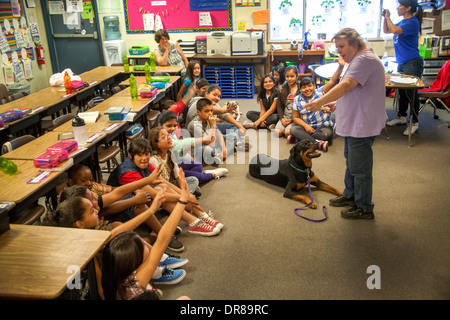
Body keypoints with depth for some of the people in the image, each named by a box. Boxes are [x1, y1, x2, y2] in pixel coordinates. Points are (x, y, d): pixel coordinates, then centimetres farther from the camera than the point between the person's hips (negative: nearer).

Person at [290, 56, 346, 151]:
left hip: (323, 126, -2)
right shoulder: (297, 100, 2)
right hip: (306, 126, 2)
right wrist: (306, 126, -16)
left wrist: (341, 66, -31)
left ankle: (300, 138, -22)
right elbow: (296, 118, 3)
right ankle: (318, 143, -33)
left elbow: (333, 81, -16)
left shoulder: (320, 92, -3)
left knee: (327, 133, -34)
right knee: (293, 129, -25)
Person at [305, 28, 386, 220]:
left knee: (359, 167, -2)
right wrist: (337, 104, 11)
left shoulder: (365, 59, -18)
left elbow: (347, 85, -32)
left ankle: (364, 208, 11)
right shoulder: (359, 60, 18)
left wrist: (321, 101, -38)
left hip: (362, 125, -11)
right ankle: (350, 195, 39)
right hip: (354, 123, 11)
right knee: (351, 161, 23)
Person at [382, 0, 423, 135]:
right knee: (402, 91, 17)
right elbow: (386, 31, 25)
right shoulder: (402, 22, 14)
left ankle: (414, 123, 4)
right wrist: (385, 18, 9)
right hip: (402, 63, 9)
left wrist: (388, 17, -12)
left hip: (412, 63, -9)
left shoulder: (413, 22, -14)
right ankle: (401, 117, 30)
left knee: (411, 93, -5)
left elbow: (395, 30, -28)